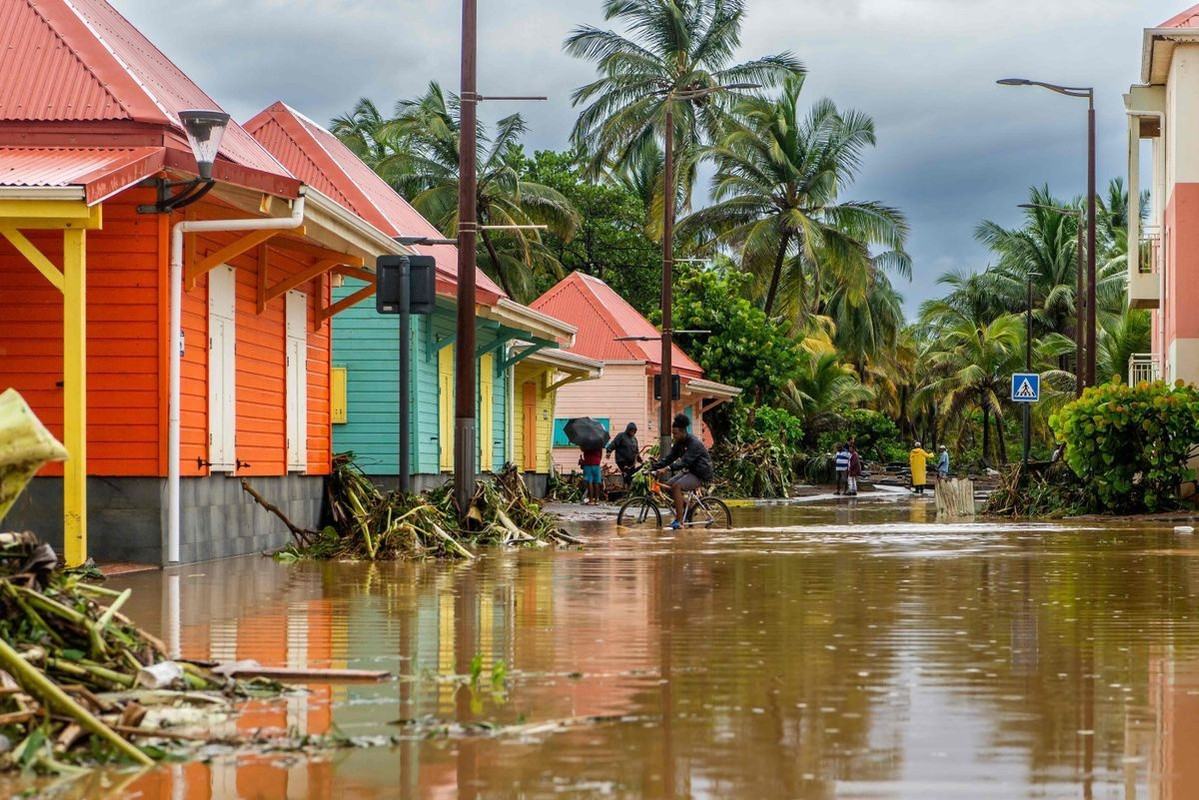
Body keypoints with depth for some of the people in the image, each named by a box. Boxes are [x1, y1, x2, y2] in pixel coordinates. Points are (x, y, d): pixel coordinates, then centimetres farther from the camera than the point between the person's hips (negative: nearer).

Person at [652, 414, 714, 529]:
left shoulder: (694, 443, -23)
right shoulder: (679, 443, 5)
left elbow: (685, 462, -32)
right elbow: (669, 458, 3)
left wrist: (667, 469, -41)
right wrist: (653, 466, -9)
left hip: (700, 474, -9)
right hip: (689, 471, 9)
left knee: (676, 486, -26)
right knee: (668, 484, -3)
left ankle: (679, 521, -28)